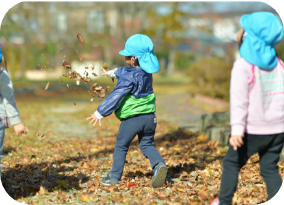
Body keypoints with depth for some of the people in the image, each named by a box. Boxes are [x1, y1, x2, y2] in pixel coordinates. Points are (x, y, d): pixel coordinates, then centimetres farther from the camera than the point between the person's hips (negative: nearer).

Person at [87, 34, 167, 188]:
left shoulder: (128, 78, -18)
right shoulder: (146, 72, 8)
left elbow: (115, 97, -19)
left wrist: (100, 113, -13)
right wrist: (111, 73, 44)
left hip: (132, 119, -6)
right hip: (149, 117, 7)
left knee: (121, 146, 10)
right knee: (147, 145, 14)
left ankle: (115, 176, 19)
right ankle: (159, 164, -13)